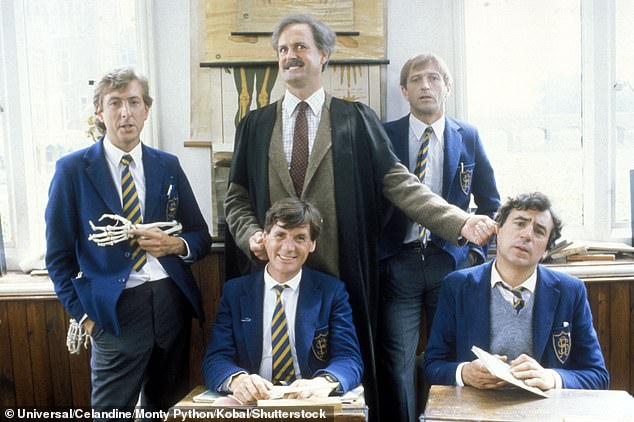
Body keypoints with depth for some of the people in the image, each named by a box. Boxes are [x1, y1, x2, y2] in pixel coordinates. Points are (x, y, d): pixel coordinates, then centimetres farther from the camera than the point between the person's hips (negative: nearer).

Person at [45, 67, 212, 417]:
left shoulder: (168, 166, 9)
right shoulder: (73, 169, 1)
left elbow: (201, 236, 13)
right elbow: (59, 254, 3)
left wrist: (176, 244, -9)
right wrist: (83, 315, -4)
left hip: (173, 301, 3)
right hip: (116, 309, -3)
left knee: (168, 409, 12)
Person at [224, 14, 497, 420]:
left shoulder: (357, 120, 3)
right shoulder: (255, 125, 11)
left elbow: (400, 182, -3)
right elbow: (237, 197, 13)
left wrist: (460, 221, -15)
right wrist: (252, 235, -7)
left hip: (343, 280, -2)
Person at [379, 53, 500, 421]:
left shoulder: (468, 137, 7)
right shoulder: (384, 136, 3)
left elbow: (491, 204, 13)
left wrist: (477, 251, 5)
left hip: (450, 262, 1)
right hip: (398, 263, -1)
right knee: (398, 362, -1)